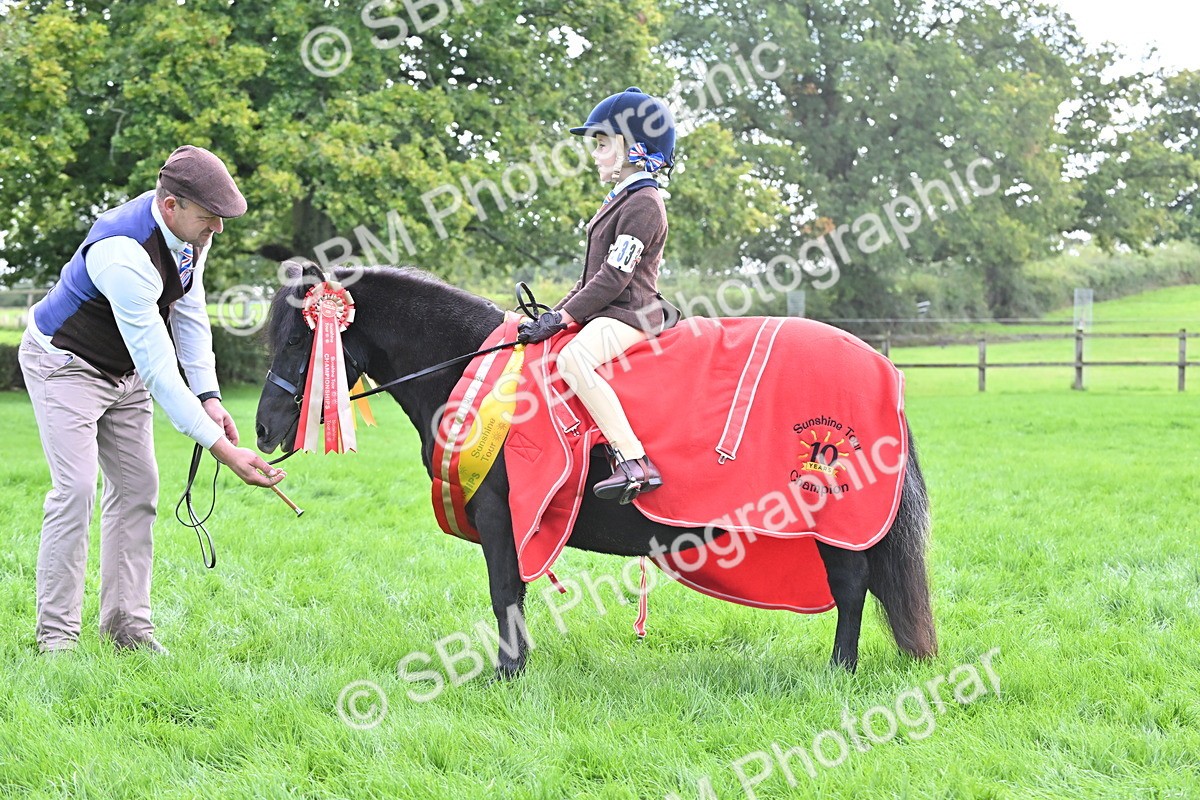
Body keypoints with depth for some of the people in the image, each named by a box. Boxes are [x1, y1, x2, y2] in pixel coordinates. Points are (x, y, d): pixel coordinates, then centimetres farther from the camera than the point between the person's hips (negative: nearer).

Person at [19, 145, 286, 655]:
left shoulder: (190, 230, -12)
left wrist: (209, 396, -8)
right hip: (65, 364, -8)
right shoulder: (125, 254, -38)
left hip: (123, 371, 8)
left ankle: (126, 625, 8)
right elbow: (158, 370, -38)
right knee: (75, 489, -17)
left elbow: (189, 313, 3)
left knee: (137, 490, 4)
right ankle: (56, 632, -9)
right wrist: (222, 449, -38)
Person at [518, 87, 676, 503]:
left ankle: (634, 462, -41)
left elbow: (614, 277, -19)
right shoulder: (620, 200, 21)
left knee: (573, 358, -36)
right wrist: (555, 313, 14)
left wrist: (562, 317, -19)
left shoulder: (642, 203, -12)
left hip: (629, 315, -12)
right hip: (607, 313, 12)